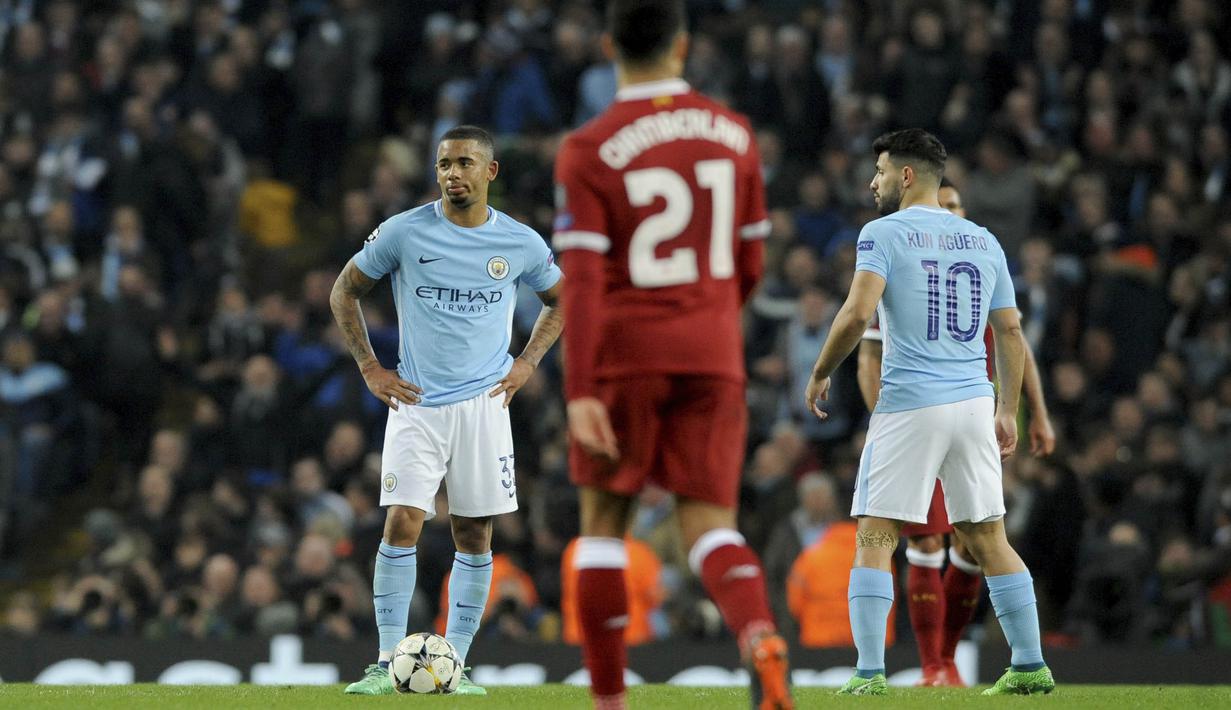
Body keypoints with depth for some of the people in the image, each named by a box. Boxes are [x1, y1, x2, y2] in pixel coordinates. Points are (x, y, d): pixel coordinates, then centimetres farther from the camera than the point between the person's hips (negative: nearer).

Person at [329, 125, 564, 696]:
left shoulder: (520, 243, 1)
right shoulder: (404, 232, -4)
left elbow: (560, 300, 20)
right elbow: (345, 291, 9)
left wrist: (527, 362, 8)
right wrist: (370, 367, 3)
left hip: (483, 402, 2)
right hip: (416, 401, -2)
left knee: (474, 535, 2)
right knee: (402, 523, -13)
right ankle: (388, 663, -7)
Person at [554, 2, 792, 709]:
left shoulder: (589, 151, -8)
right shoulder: (734, 135, 3)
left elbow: (583, 280, -14)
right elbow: (751, 263, 10)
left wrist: (579, 393, -17)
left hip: (623, 358, -2)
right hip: (713, 358, 2)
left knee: (604, 522, 13)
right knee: (711, 525, 2)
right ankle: (762, 637, -29)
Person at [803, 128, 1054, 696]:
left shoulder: (884, 233, -5)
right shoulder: (984, 242, 12)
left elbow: (857, 313, -17)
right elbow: (1010, 332, 13)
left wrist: (820, 374, -3)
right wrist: (1008, 410, 20)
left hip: (909, 405, -5)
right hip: (974, 403, 5)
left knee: (874, 539, -2)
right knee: (989, 540, 12)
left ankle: (870, 672, -11)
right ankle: (1031, 667, 11)